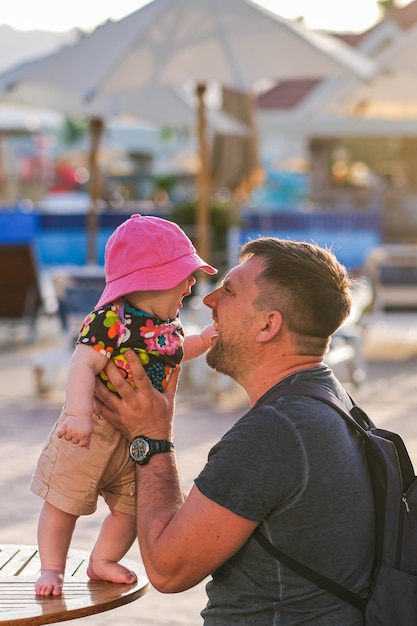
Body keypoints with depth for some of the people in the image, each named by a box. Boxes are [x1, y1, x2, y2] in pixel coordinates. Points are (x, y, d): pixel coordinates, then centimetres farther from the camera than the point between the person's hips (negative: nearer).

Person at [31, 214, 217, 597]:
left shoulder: (168, 326, 4)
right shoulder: (109, 321, -24)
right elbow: (83, 365, -33)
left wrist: (204, 341, 10)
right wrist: (79, 414, -44)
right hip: (94, 431, -7)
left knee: (133, 505, 15)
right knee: (65, 502, 3)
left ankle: (103, 561, 36)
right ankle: (52, 568, 21)